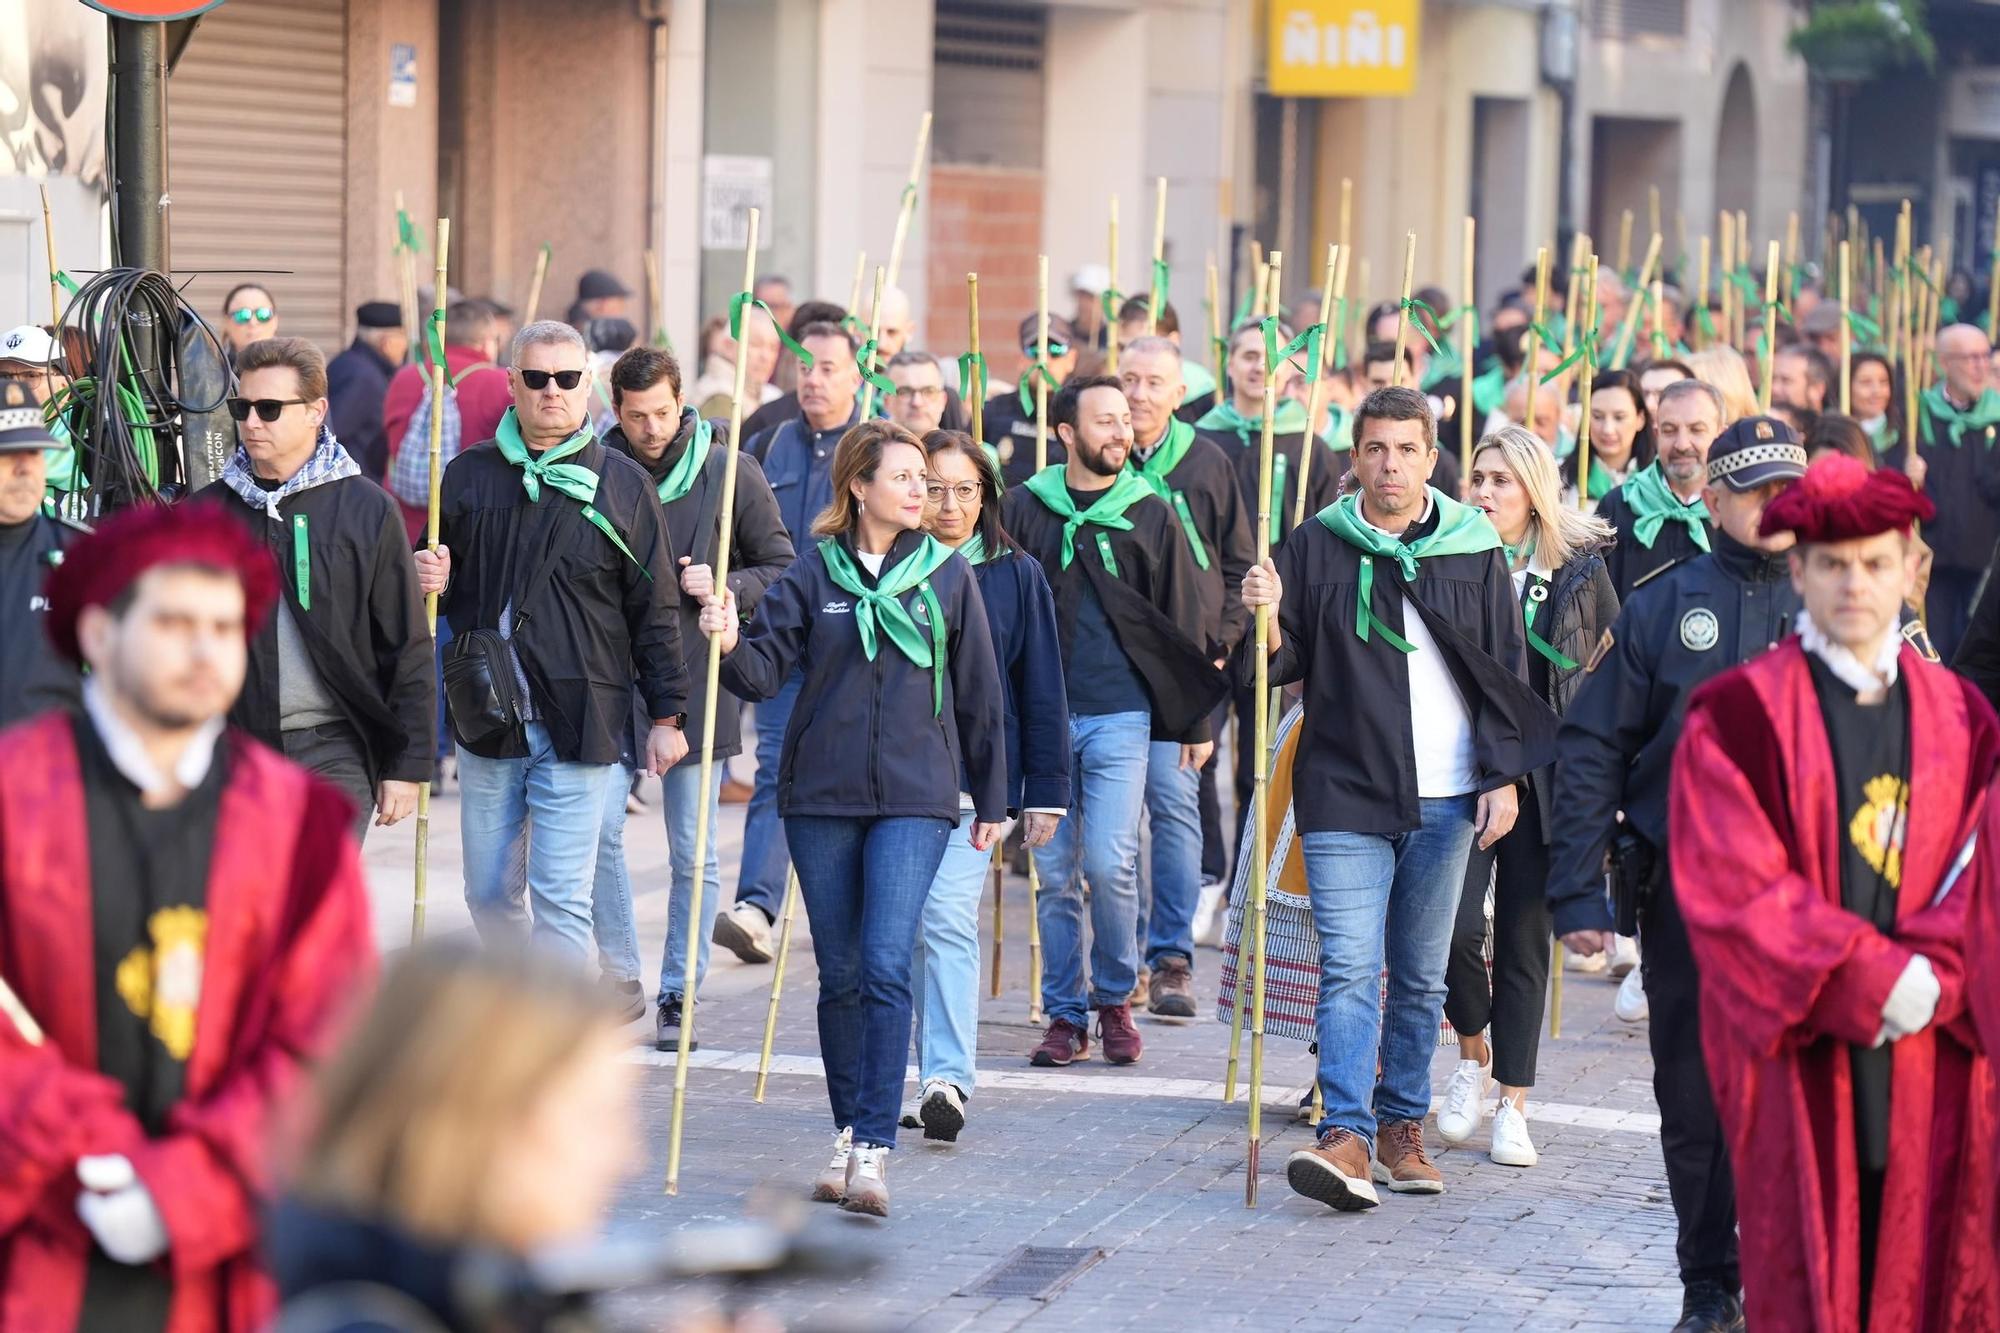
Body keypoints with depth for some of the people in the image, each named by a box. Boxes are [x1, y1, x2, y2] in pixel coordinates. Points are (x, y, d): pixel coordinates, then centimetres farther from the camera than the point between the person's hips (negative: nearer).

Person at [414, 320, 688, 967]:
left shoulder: (622, 484, 2)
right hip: (485, 718, 3)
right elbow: (438, 581, 17)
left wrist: (666, 715, 2)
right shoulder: (471, 475, 7)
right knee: (487, 894, 10)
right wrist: (429, 581, -7)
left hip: (578, 724, -3)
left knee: (561, 899, -7)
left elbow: (654, 612, 5)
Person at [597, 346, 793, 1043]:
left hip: (697, 685, 0)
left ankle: (678, 997, 16)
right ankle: (620, 978, 5)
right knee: (598, 828, -11)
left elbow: (781, 568, 5)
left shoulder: (729, 472, -1)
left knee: (693, 853, 5)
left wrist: (725, 589, -12)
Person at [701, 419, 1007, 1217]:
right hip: (822, 795, 2)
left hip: (915, 799, -1)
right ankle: (848, 1130, 22)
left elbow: (980, 695, 9)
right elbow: (767, 670, -3)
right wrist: (730, 645, -24)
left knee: (886, 967, -13)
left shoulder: (947, 575, 3)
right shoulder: (816, 571, 3)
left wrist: (991, 800, 12)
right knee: (839, 974, 8)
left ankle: (874, 1149, -14)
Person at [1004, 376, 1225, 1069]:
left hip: (1120, 715, -1)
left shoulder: (1149, 514, 5)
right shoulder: (1027, 508, 4)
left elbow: (1183, 622, 10)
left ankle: (1115, 999, 10)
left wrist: (1197, 722, 9)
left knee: (1109, 863, -10)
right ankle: (1064, 1014, 12)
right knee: (1056, 872, 3)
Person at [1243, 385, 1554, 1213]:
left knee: (1422, 977, 9)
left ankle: (1401, 1127, 20)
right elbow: (1285, 665, 4)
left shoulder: (1474, 551, 5)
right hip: (1345, 797, -2)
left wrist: (1503, 778, 2)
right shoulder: (1319, 547, 3)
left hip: (1447, 802, 2)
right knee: (1350, 970, -11)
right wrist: (1267, 623, -17)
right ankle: (1347, 1137, -18)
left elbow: (1507, 672, 8)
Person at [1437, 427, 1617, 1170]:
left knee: (1524, 936, 4)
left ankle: (1512, 1105, 11)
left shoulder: (1579, 568, 2)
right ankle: (1473, 1053, 17)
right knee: (1456, 923, -12)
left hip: (1546, 772, 0)